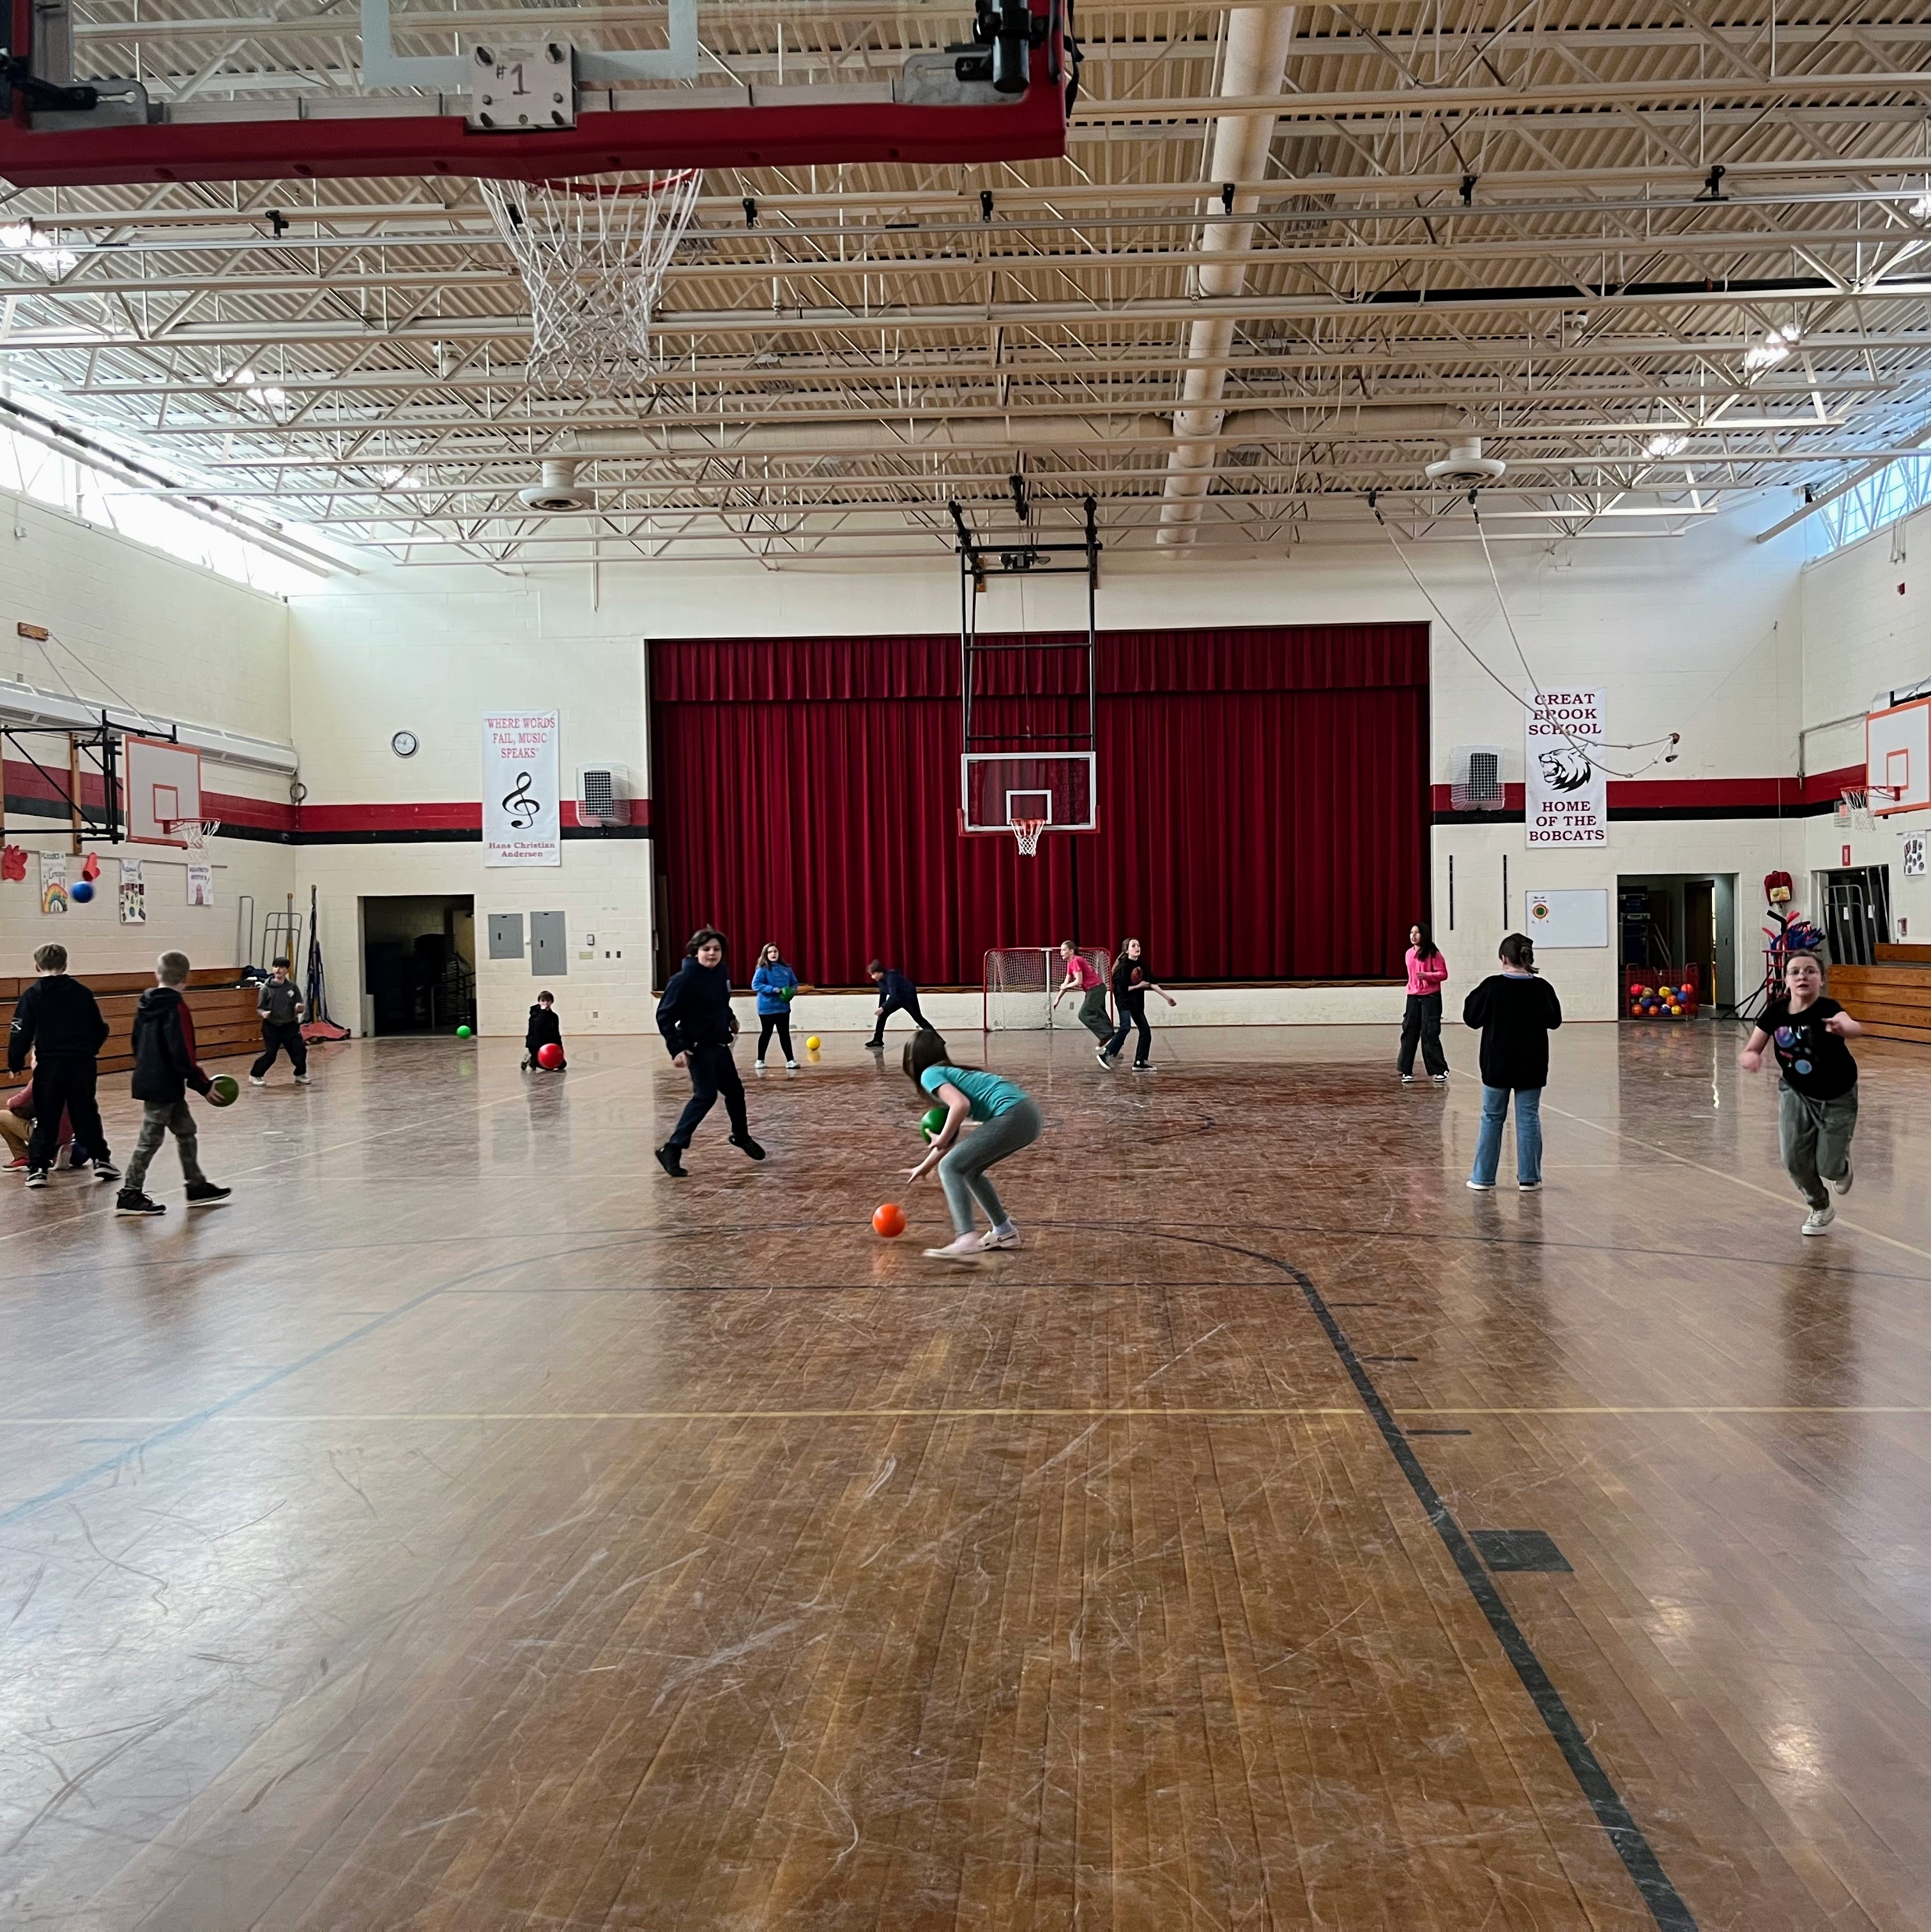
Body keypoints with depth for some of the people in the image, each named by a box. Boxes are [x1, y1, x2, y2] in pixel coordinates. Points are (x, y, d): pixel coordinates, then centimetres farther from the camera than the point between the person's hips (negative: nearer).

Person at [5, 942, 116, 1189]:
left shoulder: (32, 995, -3)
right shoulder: (82, 992, 6)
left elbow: (21, 1034, -7)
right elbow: (100, 1030, 12)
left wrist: (15, 1064, 5)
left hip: (50, 1066, -2)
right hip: (82, 1064, 2)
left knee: (45, 1119, 4)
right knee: (87, 1115, 13)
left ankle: (38, 1169, 1)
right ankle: (100, 1160, 12)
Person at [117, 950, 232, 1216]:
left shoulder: (146, 1004, 8)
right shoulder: (176, 1008, -17)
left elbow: (137, 1043, 17)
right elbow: (183, 1055, -20)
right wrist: (204, 1085, -13)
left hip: (149, 1080, 9)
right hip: (165, 1086, -9)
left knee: (186, 1130, 17)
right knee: (151, 1138, -1)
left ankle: (196, 1186, 24)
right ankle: (130, 1196, 4)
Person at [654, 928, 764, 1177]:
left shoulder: (721, 974, 1)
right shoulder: (684, 979, -20)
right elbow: (664, 1015, -18)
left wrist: (730, 1019, 5)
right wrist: (676, 1048, -24)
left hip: (720, 1046, 7)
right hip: (698, 1048, -7)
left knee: (734, 1090, 17)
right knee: (705, 1095, -17)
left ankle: (741, 1136, 41)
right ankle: (672, 1149, -13)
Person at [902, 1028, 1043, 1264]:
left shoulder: (930, 1074, 2)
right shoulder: (951, 1073, 29)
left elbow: (961, 1105, -16)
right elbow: (953, 1138, 34)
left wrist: (941, 1140, -4)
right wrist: (924, 1166, 44)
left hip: (1013, 1116, -9)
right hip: (1027, 1114, 9)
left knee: (950, 1167, -8)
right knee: (969, 1169, 22)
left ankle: (967, 1241, -23)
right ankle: (1004, 1231, 28)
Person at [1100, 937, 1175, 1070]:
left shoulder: (1142, 965, 5)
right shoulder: (1124, 966, -15)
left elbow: (1152, 983, 6)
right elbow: (1123, 988, -20)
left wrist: (1167, 997, 4)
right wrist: (1138, 986, -14)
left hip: (1138, 1004, 8)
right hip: (1124, 1001, -8)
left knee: (1146, 1031, 6)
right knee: (1126, 1026, -29)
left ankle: (1140, 1063, 12)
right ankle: (1107, 1053, -24)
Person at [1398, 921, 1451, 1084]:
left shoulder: (1433, 953, -8)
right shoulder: (1409, 954, 9)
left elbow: (1443, 974, -9)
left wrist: (1426, 975, -25)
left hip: (1431, 997, -5)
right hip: (1413, 998, 5)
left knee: (1429, 1034, -6)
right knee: (1409, 1033, 1)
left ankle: (1440, 1070, 6)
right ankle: (1407, 1071, 5)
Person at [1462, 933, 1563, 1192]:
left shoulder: (1492, 986, -12)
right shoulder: (1541, 988, -5)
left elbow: (1471, 1018, -3)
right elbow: (1555, 1021, 8)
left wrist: (1474, 996, 12)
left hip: (1497, 1064, -1)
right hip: (1531, 1065, 1)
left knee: (1492, 1118, 8)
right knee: (1529, 1118, 7)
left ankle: (1483, 1178, 10)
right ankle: (1529, 1178, 8)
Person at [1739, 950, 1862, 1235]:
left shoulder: (1828, 1009, -29)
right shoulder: (1776, 1011, -17)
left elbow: (1855, 1029, -51)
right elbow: (1751, 1050, -11)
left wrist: (1844, 1027, -75)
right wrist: (1751, 1057, -35)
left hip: (1837, 1096, -3)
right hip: (1796, 1093, 3)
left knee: (1828, 1167, 0)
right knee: (1794, 1161, -5)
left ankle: (1842, 1168, 40)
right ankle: (1820, 1208, 24)